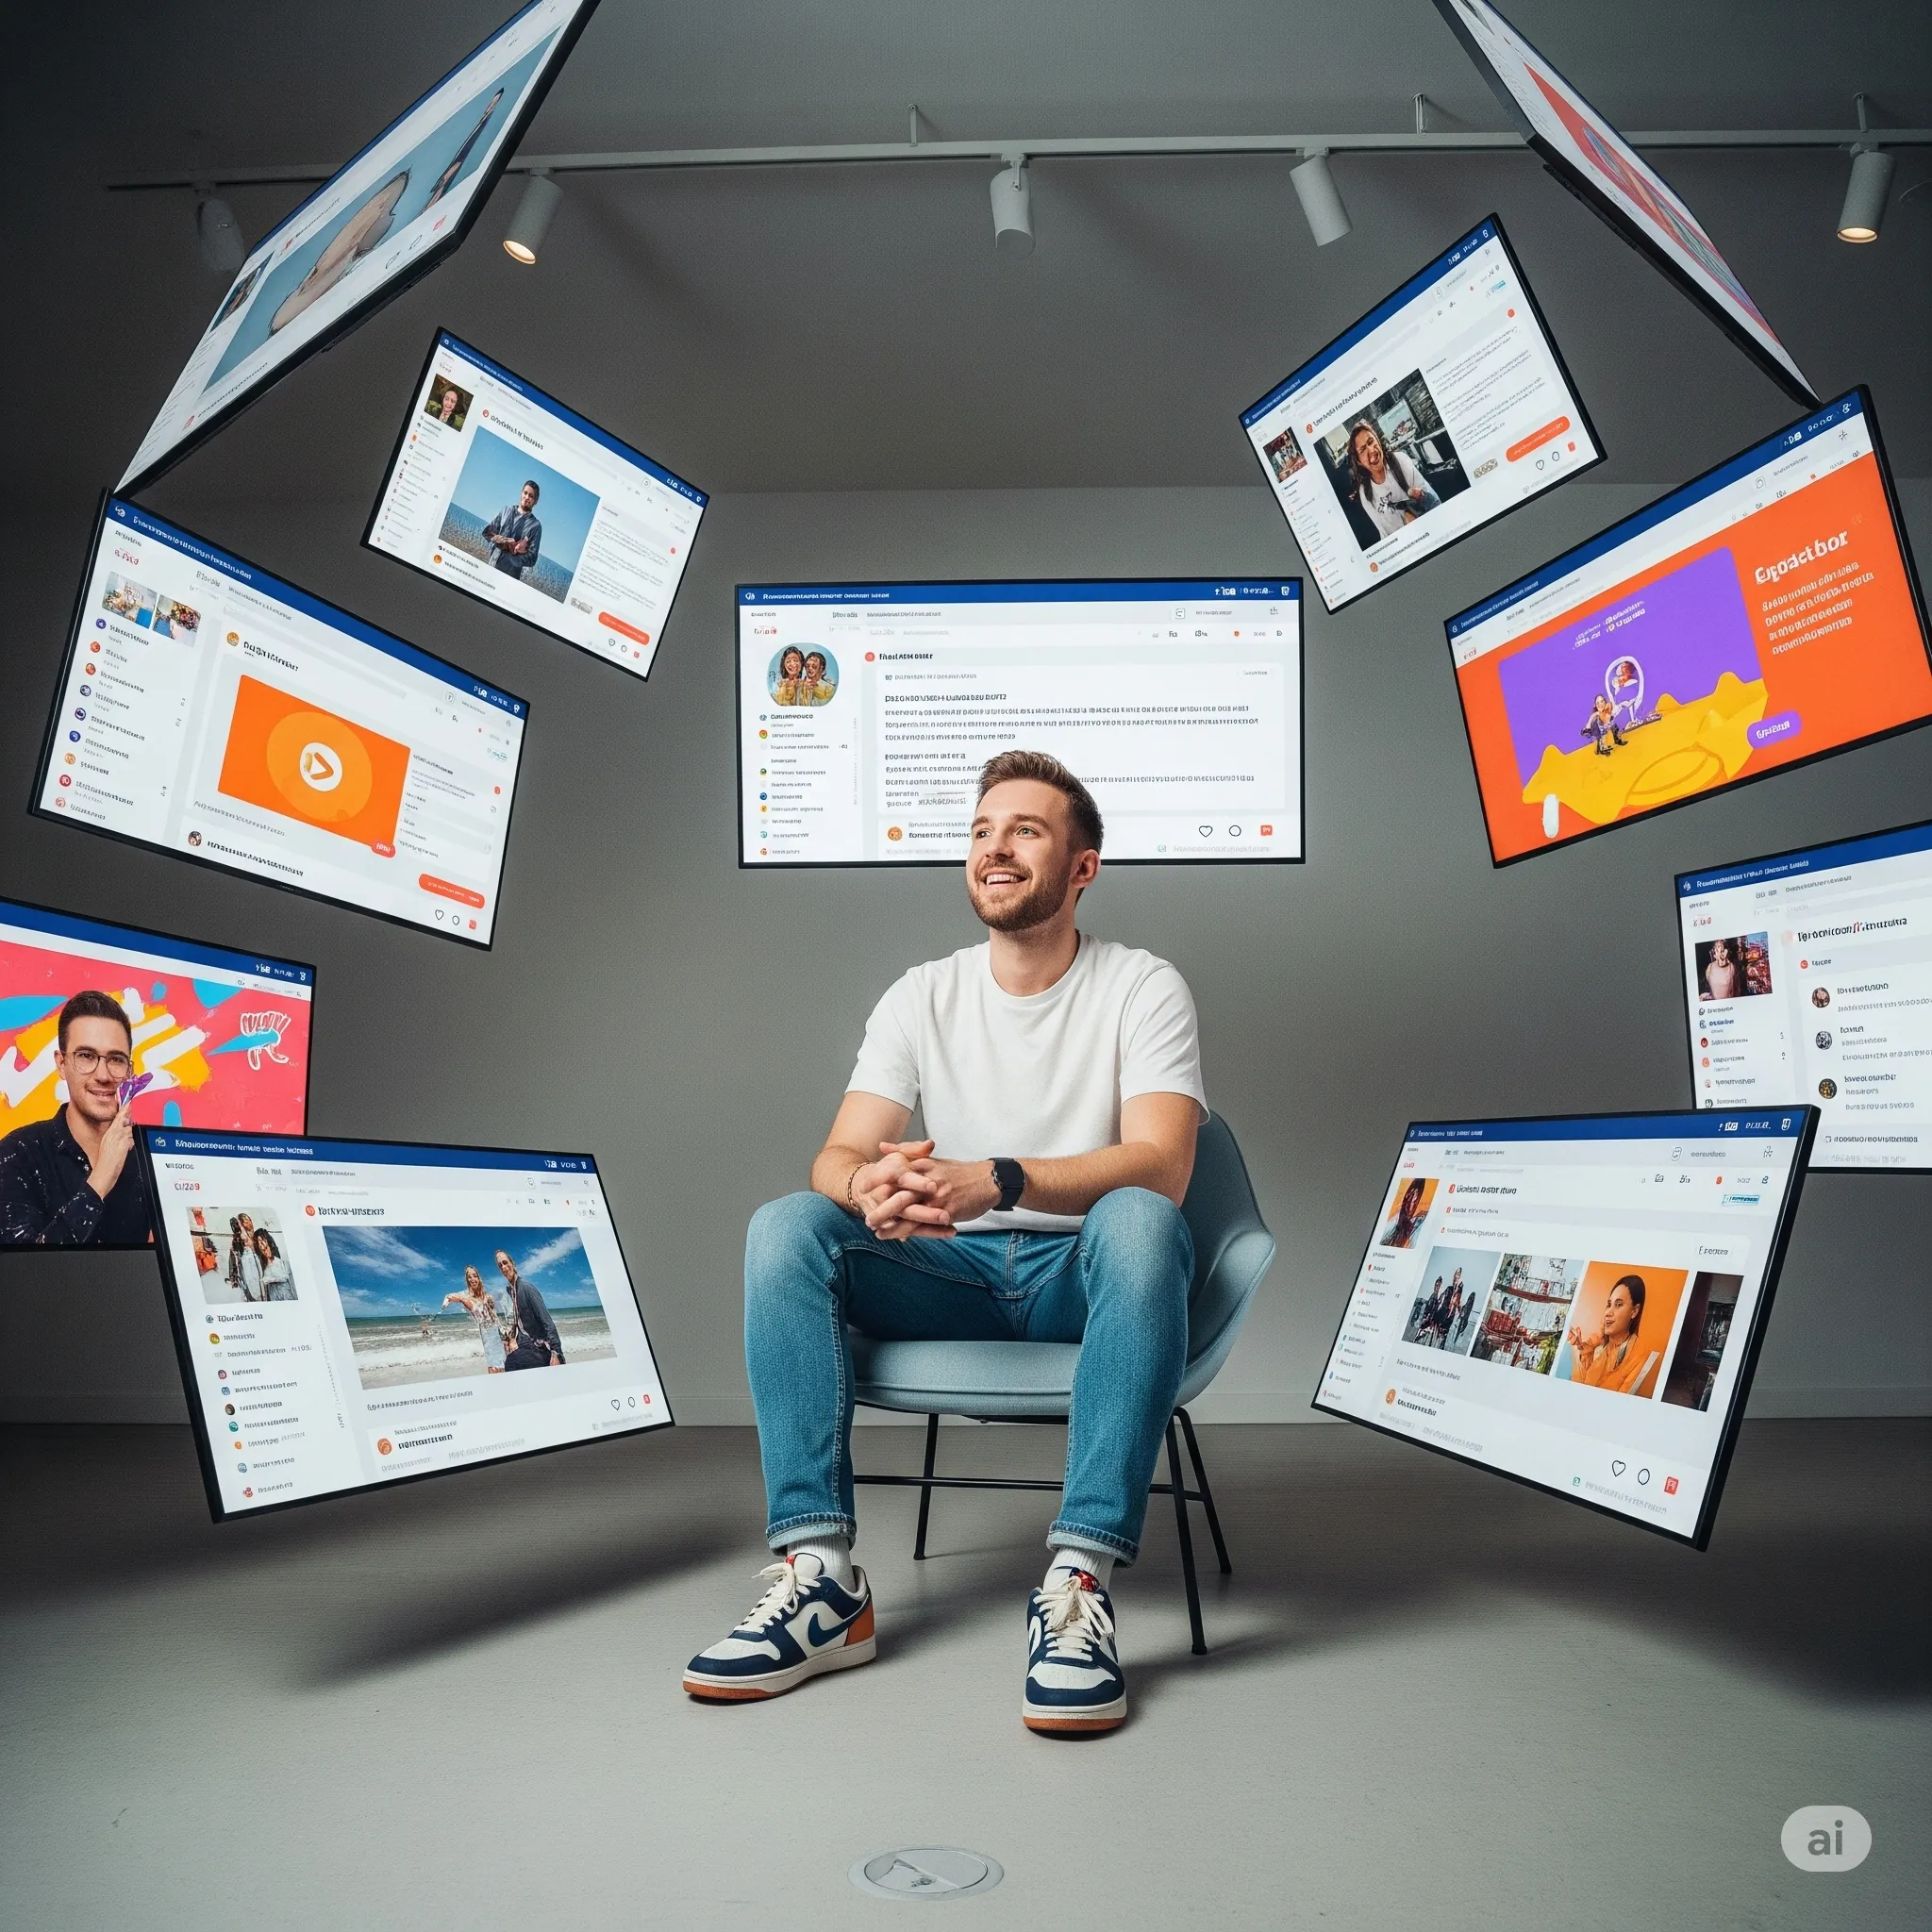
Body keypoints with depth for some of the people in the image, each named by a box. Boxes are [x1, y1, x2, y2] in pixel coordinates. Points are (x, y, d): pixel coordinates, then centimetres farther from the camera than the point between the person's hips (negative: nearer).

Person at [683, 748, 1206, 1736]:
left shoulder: (1143, 988, -5)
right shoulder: (922, 997, 6)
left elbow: (1160, 1166, -20)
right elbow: (837, 1156, -4)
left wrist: (995, 1182, -37)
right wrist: (871, 1188, -32)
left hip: (1085, 1275, -3)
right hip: (953, 1277, 3)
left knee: (1140, 1220, -36)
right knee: (784, 1225, -21)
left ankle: (1080, 1582, -38)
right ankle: (821, 1580, -26)